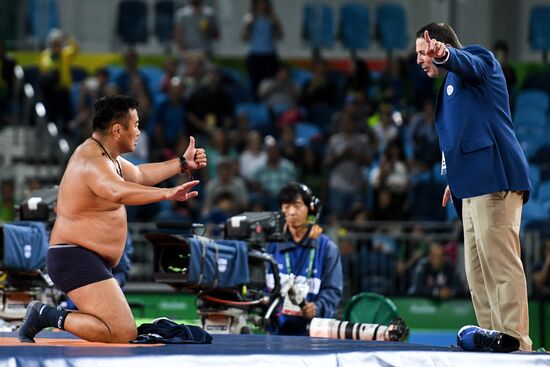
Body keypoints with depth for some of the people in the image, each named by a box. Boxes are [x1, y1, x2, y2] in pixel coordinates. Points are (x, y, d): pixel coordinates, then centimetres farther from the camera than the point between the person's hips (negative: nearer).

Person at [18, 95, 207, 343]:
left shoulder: (104, 155, 14)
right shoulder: (93, 162, -20)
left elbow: (138, 176, 32)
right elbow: (118, 192, -42)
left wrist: (183, 163, 30)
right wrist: (167, 193, -52)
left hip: (91, 261, 11)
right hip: (77, 259, -11)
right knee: (124, 335, -24)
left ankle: (44, 314, 15)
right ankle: (48, 316, -16)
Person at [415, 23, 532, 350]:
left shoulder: (478, 57, 1)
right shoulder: (450, 85, 29)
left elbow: (471, 65, -25)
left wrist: (445, 54, -47)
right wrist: (455, 181, 24)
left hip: (494, 181, -11)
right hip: (472, 188, 11)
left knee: (501, 267, -14)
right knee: (478, 274, 9)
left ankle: (516, 344, -16)